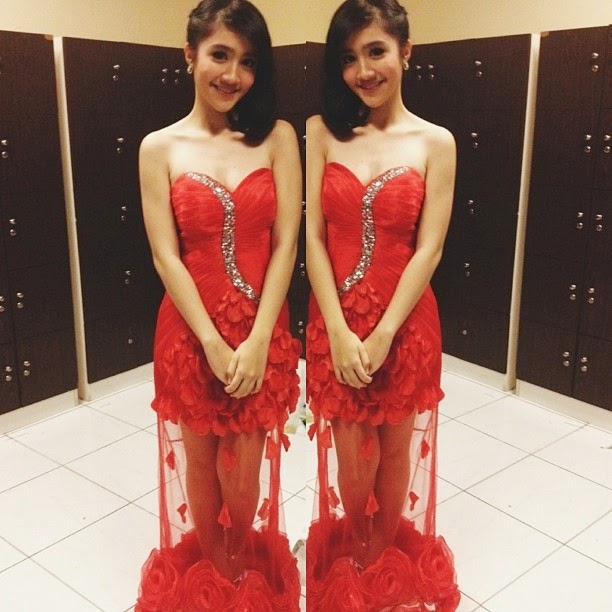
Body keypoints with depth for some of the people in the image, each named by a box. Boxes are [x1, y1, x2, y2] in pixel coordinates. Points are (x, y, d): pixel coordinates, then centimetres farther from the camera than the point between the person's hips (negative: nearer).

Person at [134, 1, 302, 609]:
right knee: (200, 463, 16)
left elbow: (285, 244, -6)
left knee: (244, 474, 10)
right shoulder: (160, 148, -2)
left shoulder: (276, 138, -1)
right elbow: (166, 257, -7)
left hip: (260, 328, 0)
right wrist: (214, 343, -13)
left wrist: (257, 340, -13)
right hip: (190, 330, 0)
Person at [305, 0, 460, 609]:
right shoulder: (322, 131, 0)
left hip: (405, 320, 0)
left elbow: (428, 249, -7)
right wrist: (339, 332, -13)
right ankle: (351, 553, 41)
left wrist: (382, 335, -14)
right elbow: (313, 236, -5)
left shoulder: (435, 142, -2)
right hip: (335, 320, 1)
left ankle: (387, 557, 42)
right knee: (352, 458, 10)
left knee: (396, 449, 16)